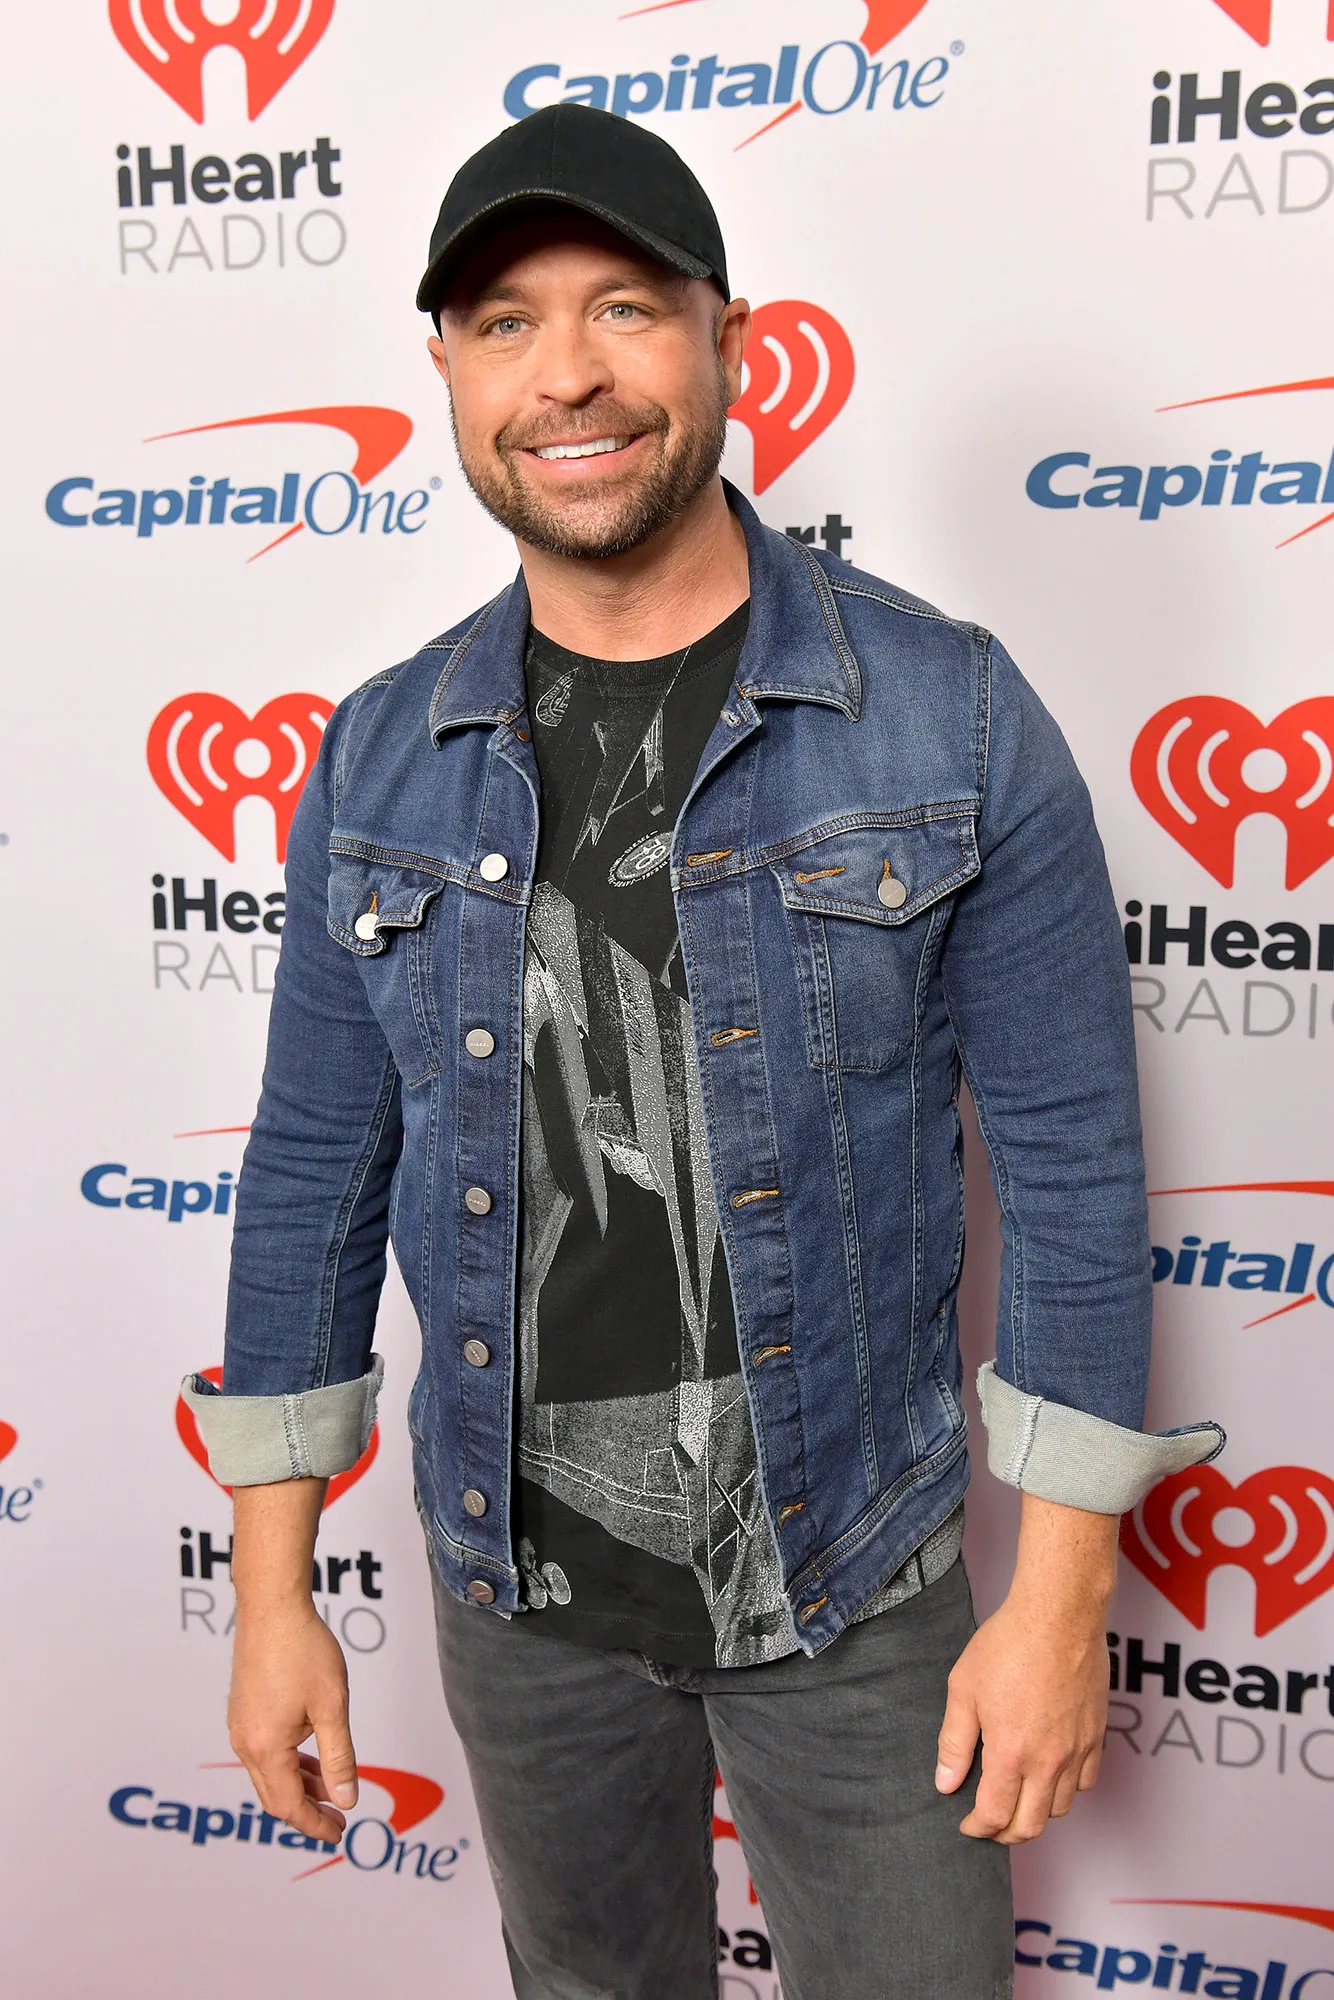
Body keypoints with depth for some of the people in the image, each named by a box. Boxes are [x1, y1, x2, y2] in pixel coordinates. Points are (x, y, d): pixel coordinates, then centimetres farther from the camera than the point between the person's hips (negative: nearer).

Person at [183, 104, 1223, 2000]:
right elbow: (316, 1169, 2)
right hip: (521, 1588, 3)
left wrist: (1061, 1594, -9)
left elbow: (1070, 1163, -9)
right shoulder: (381, 757, -3)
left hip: (854, 1588, -2)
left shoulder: (952, 719, -12)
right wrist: (272, 1589, 3)